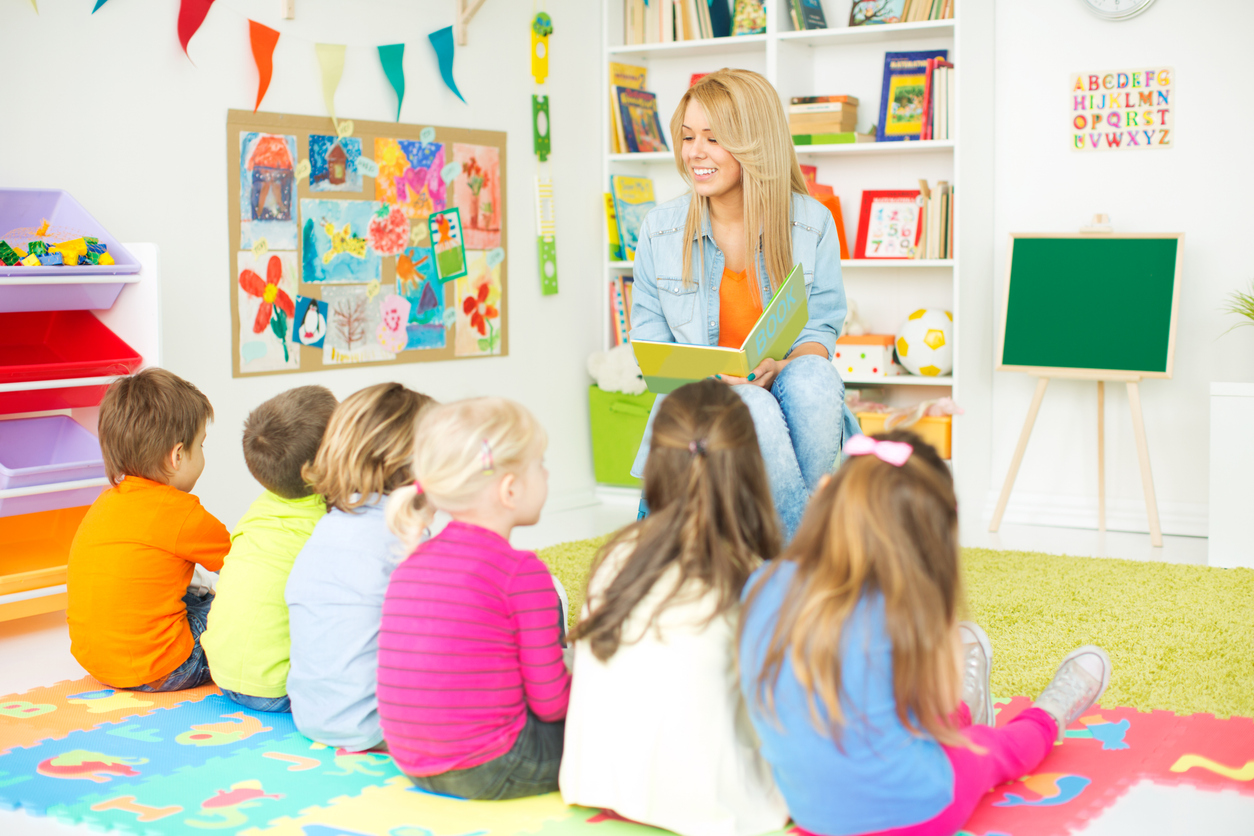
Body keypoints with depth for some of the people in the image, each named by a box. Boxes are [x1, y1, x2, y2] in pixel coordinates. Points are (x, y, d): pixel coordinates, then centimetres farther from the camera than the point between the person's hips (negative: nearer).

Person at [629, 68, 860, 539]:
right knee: (756, 407, -37)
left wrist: (780, 367, -21)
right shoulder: (659, 230, 3)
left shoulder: (813, 223, 1)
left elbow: (820, 328, 4)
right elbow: (649, 335, 8)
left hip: (784, 387, 1)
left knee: (811, 376, -36)